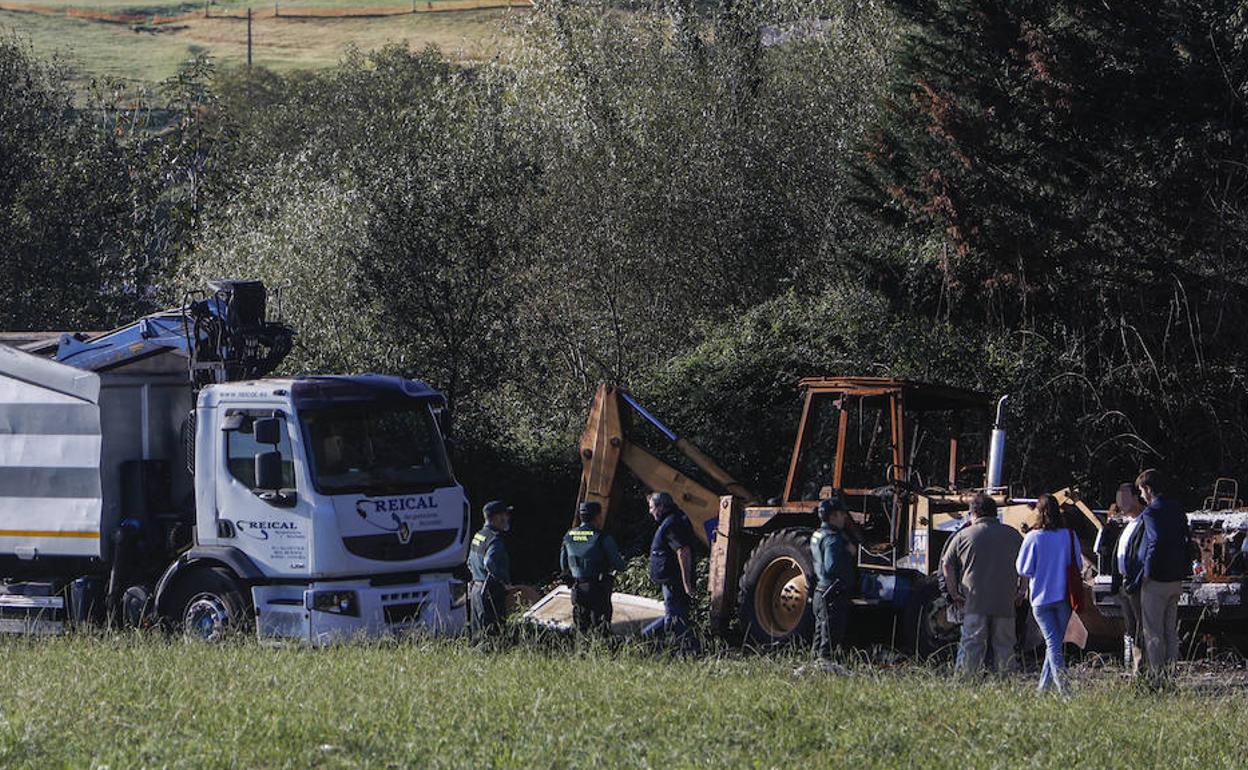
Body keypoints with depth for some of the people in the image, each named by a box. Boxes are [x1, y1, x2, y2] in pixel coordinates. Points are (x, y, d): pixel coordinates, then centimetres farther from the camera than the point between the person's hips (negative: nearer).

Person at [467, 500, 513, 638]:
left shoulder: (478, 536, 14)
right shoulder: (495, 539, -16)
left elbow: (470, 563, 24)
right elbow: (490, 563, -31)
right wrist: (505, 581, -20)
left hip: (475, 589, 10)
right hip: (490, 593, -10)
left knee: (478, 634, 13)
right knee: (492, 632, -10)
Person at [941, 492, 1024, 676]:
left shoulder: (964, 535, 4)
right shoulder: (1013, 535, 10)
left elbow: (947, 565, 5)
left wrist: (954, 593, 11)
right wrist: (1020, 592, 21)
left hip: (974, 601, -1)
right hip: (1005, 602, 2)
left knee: (971, 646, -2)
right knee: (1004, 646, 8)